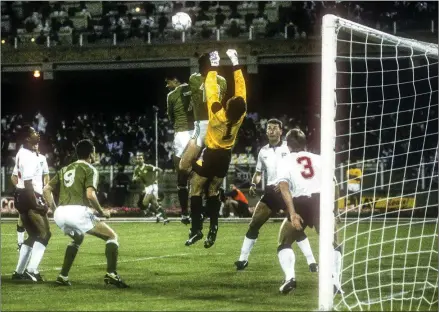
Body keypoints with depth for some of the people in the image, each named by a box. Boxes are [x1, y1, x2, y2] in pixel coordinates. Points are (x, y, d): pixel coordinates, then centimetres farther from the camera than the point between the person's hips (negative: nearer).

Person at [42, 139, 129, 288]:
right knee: (112, 236, 6)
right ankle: (111, 274, -12)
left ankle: (63, 276, 25)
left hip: (60, 214, 7)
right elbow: (90, 195, -12)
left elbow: (46, 189, 20)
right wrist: (102, 212, 2)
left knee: (78, 238, 36)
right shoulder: (90, 170, 4)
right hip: (78, 211, -7)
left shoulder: (65, 169, 24)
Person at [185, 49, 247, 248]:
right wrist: (235, 64, -4)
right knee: (213, 192, 16)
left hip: (211, 155, -5)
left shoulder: (218, 114, -29)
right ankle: (213, 229, 6)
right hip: (225, 157, 5)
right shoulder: (240, 115, -18)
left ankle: (196, 229, -4)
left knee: (195, 190, 5)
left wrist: (214, 67, -13)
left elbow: (211, 89, -22)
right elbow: (240, 87, -9)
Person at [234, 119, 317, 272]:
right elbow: (259, 172, 21)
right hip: (270, 191, 4)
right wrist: (254, 184, 0)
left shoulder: (289, 148, -4)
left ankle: (311, 262, -5)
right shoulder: (263, 151, 10)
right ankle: (243, 259, 10)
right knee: (254, 224, 0)